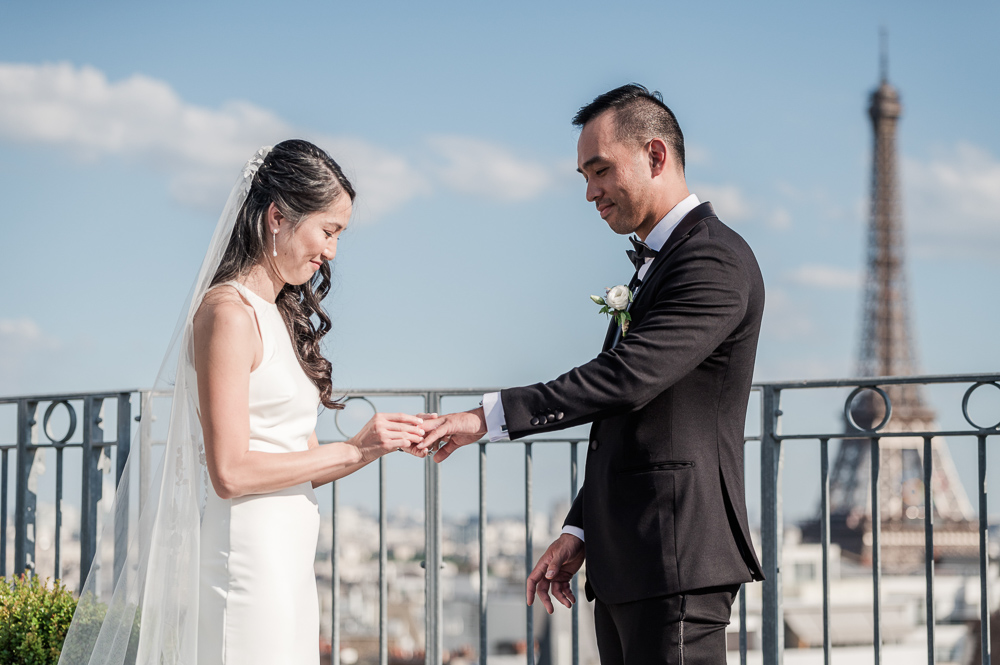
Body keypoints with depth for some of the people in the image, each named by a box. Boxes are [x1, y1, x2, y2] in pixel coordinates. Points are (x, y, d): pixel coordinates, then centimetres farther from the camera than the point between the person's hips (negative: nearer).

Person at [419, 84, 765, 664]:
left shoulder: (715, 260, -11)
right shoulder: (655, 263, 21)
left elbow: (629, 376, -23)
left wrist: (492, 417, -21)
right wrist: (580, 534, 16)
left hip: (676, 563, -10)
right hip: (626, 567, 10)